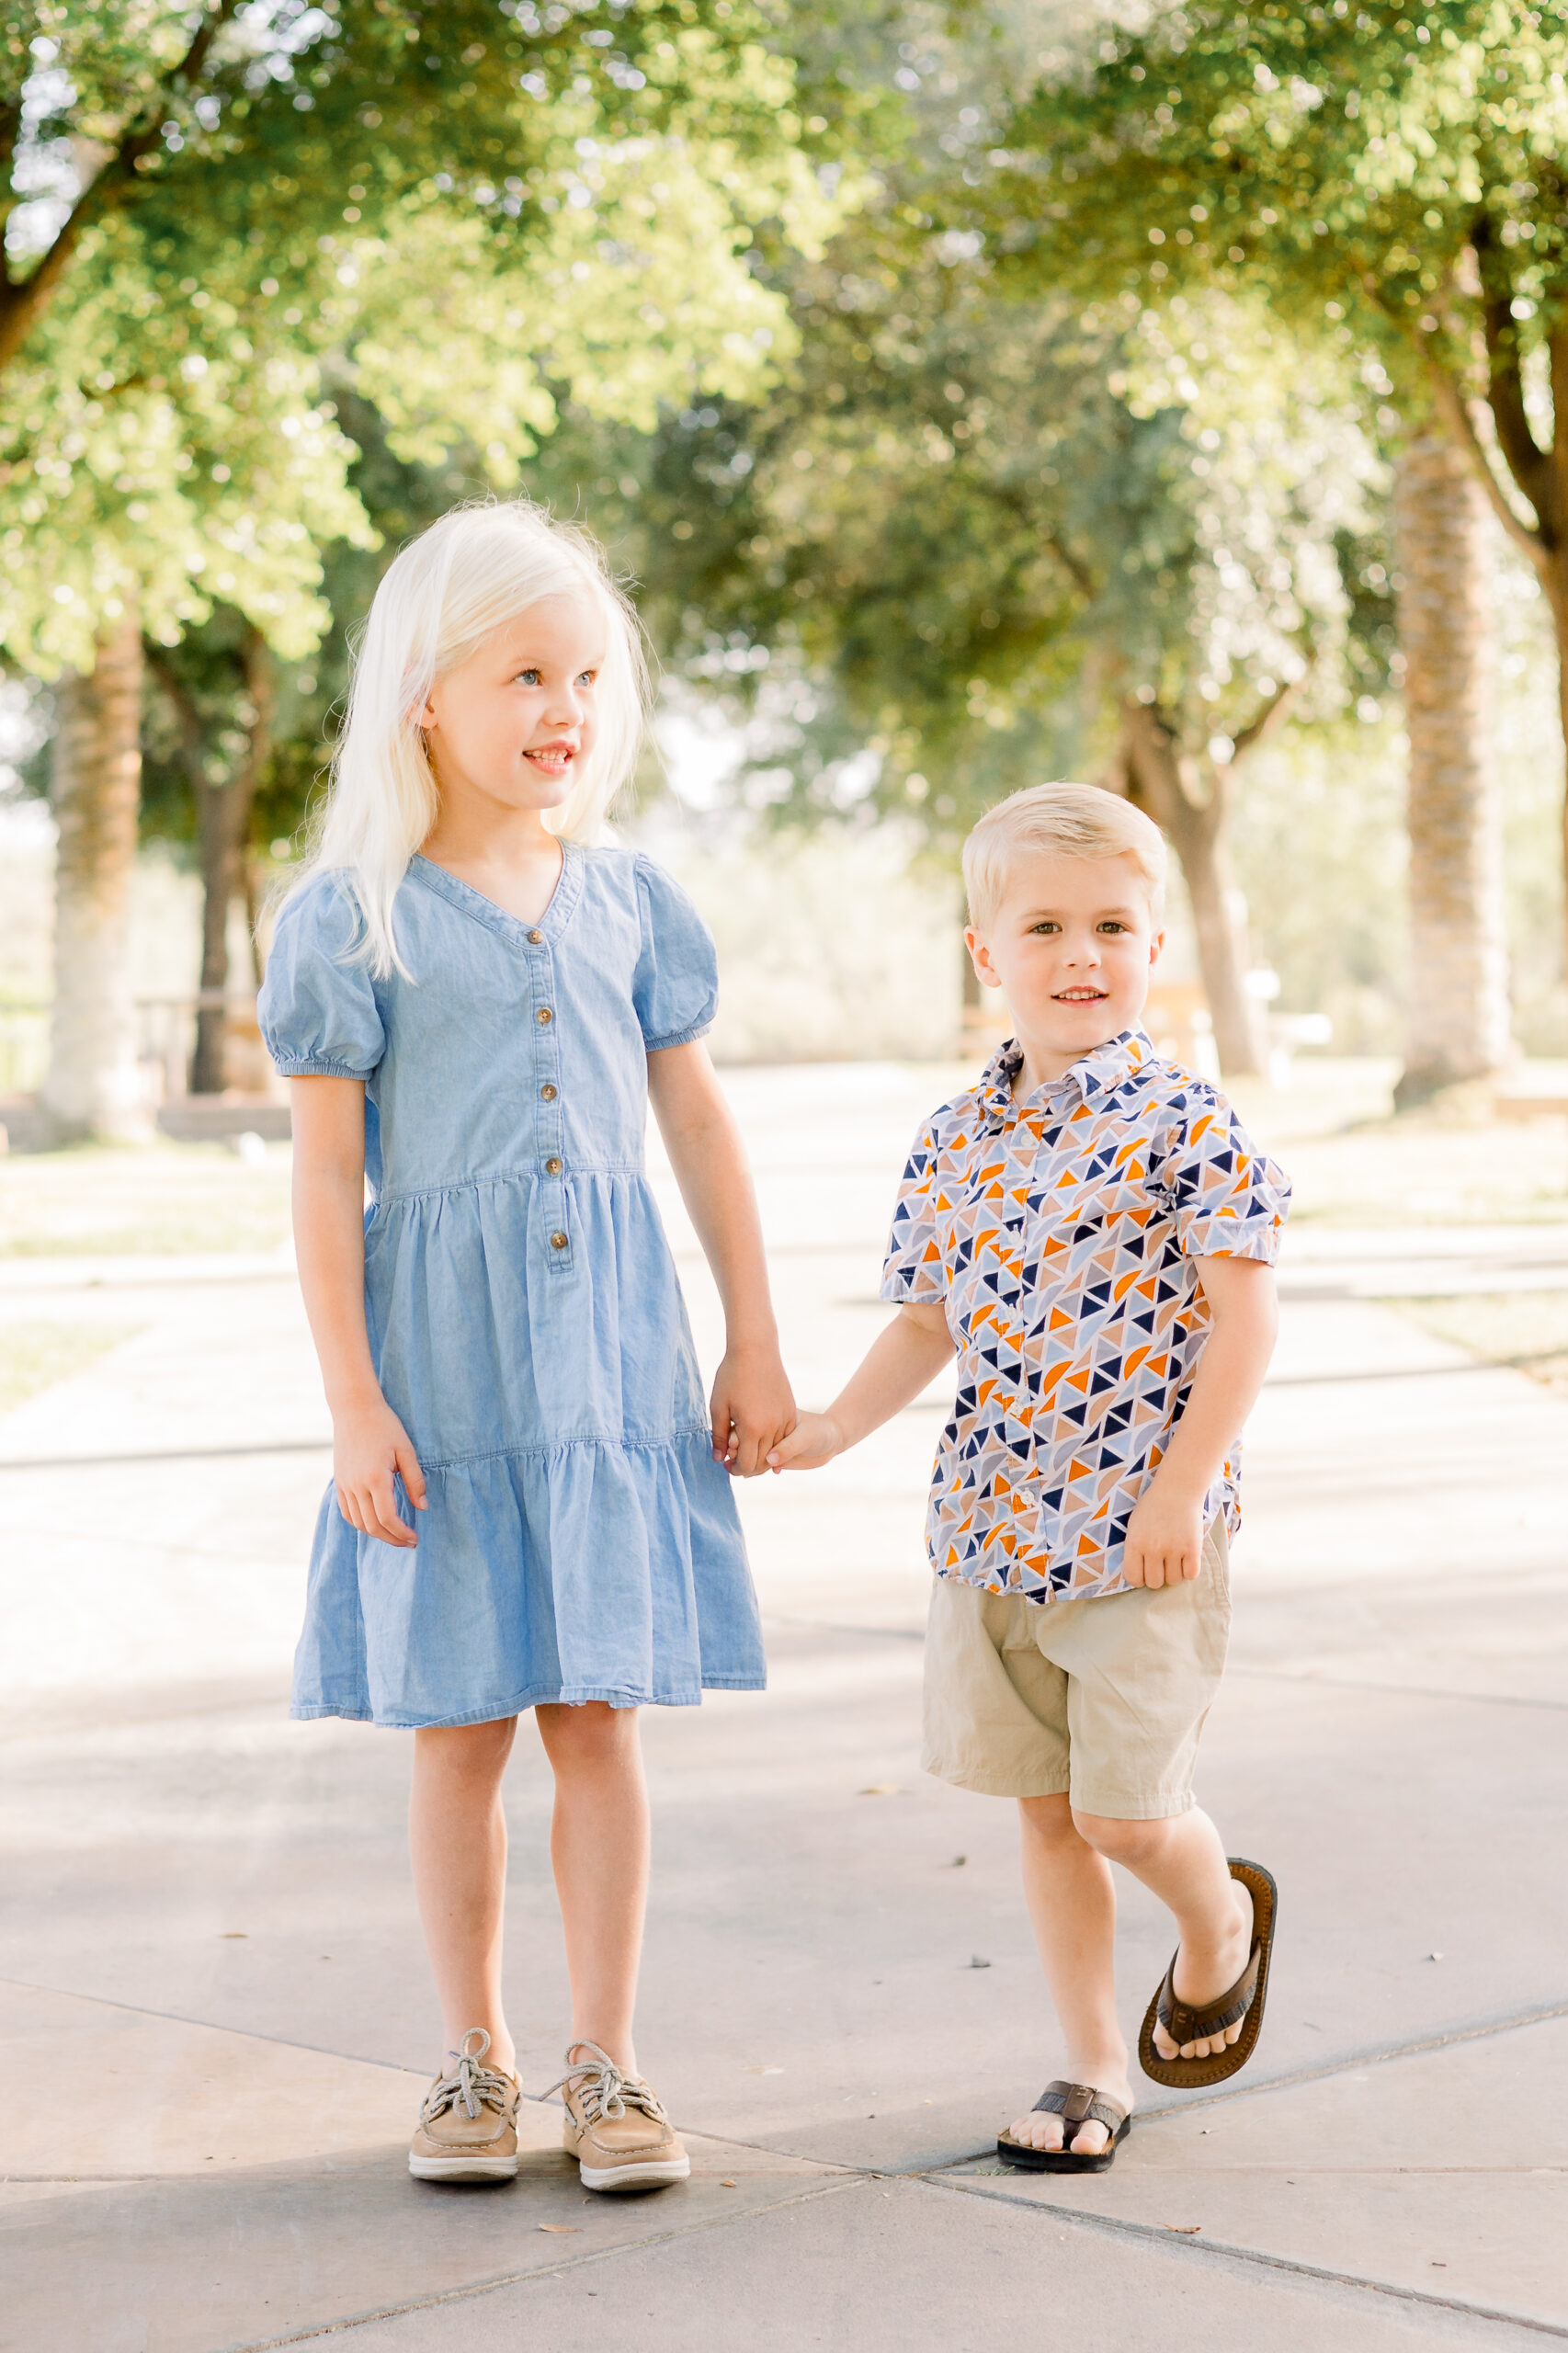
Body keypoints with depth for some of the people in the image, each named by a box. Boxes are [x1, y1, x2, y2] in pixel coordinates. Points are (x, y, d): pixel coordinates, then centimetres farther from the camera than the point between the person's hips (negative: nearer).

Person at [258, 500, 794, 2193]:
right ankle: (472, 2060, 20)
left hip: (609, 1345, 3)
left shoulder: (626, 900, 6)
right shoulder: (353, 917, -5)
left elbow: (697, 1126, 11)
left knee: (599, 1710, 4)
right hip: (443, 1351, -2)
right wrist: (351, 1401, -11)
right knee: (458, 1723, 6)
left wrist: (753, 1344, 9)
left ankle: (603, 2064, 14)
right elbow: (327, 1173, -6)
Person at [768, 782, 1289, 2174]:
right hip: (992, 1532, 5)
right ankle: (1092, 2069, 24)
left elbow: (1243, 1321, -11)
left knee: (1126, 1811, -4)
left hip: (1142, 1536, -5)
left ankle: (1222, 1913, 30)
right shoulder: (956, 1143, 6)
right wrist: (838, 1427, 2)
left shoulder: (1188, 1130, -10)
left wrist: (1179, 1491, -16)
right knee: (1046, 1811, 11)